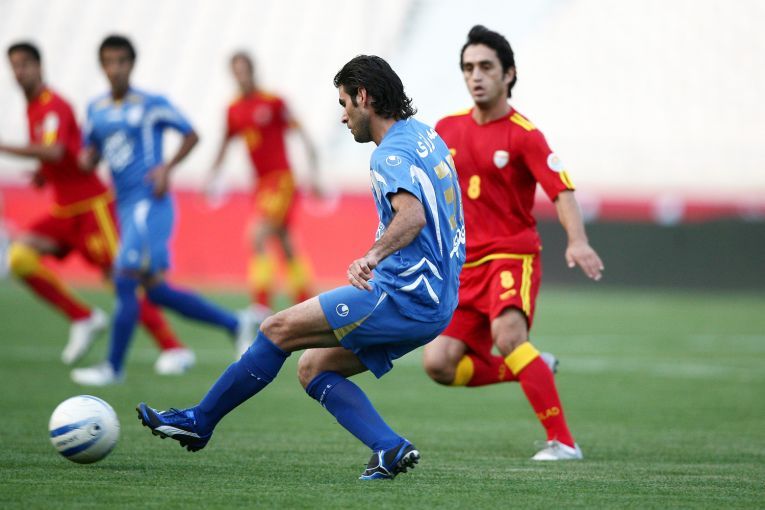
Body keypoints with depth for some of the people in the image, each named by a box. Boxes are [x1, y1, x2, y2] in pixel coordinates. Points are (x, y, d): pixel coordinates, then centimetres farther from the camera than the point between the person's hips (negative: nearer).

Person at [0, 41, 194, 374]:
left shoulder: (54, 107, -15)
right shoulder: (32, 109, 13)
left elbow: (54, 151, -34)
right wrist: (45, 174, 9)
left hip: (90, 206, -9)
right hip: (63, 210, 9)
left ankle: (174, 349, -7)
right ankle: (83, 318, 0)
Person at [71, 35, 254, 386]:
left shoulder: (152, 105, -5)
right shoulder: (96, 110, 12)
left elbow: (191, 135, 3)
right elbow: (90, 153, 21)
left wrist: (167, 168, -11)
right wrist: (86, 159, -3)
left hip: (150, 203, -7)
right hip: (125, 207, 7)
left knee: (125, 281, -11)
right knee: (155, 290, 9)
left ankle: (114, 367, -2)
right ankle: (234, 324, 20)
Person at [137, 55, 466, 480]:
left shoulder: (391, 155, -15)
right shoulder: (424, 134, 15)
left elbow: (413, 215, -34)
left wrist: (373, 256, -46)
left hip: (403, 298, -10)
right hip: (436, 304, 10)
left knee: (279, 330, -5)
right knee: (314, 368, 11)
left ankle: (198, 422, 5)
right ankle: (390, 449, -4)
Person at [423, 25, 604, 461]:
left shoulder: (524, 135, -9)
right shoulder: (448, 129, 9)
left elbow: (562, 190, -20)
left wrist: (578, 241, -37)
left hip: (512, 256, -6)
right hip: (466, 266, 6)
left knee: (507, 336, -33)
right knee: (439, 364, -7)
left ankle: (563, 441, -28)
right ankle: (529, 370, 17)